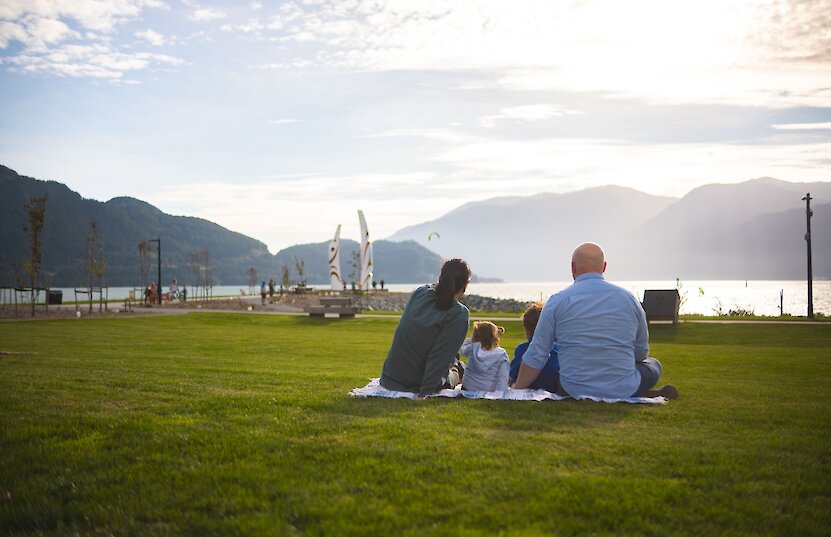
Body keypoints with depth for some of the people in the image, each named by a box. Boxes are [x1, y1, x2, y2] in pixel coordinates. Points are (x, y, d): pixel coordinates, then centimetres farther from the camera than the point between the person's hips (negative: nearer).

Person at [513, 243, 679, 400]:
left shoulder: (557, 301, -3)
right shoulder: (629, 299, 3)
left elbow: (536, 355, -2)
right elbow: (641, 352, 14)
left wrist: (516, 391, 10)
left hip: (574, 391, -3)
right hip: (624, 390, 3)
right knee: (653, 364, 33)